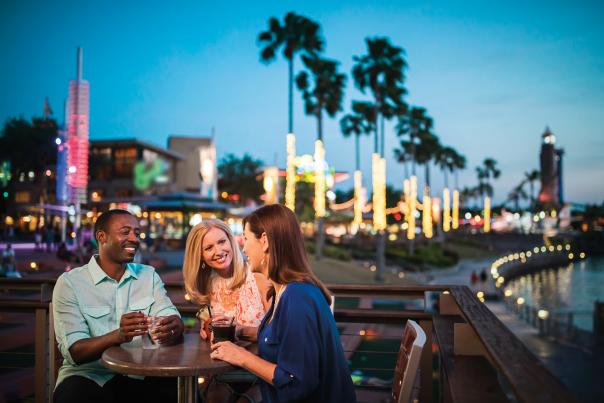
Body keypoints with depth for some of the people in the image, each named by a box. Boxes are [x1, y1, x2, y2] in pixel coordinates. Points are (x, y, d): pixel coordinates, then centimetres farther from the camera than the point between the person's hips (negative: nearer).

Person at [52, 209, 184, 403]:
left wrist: (173, 328, -29)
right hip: (88, 376, -2)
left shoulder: (149, 275, 9)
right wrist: (118, 336, -32)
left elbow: (173, 319, -4)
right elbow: (74, 352, -13)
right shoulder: (70, 282, -5)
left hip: (139, 375, 3)